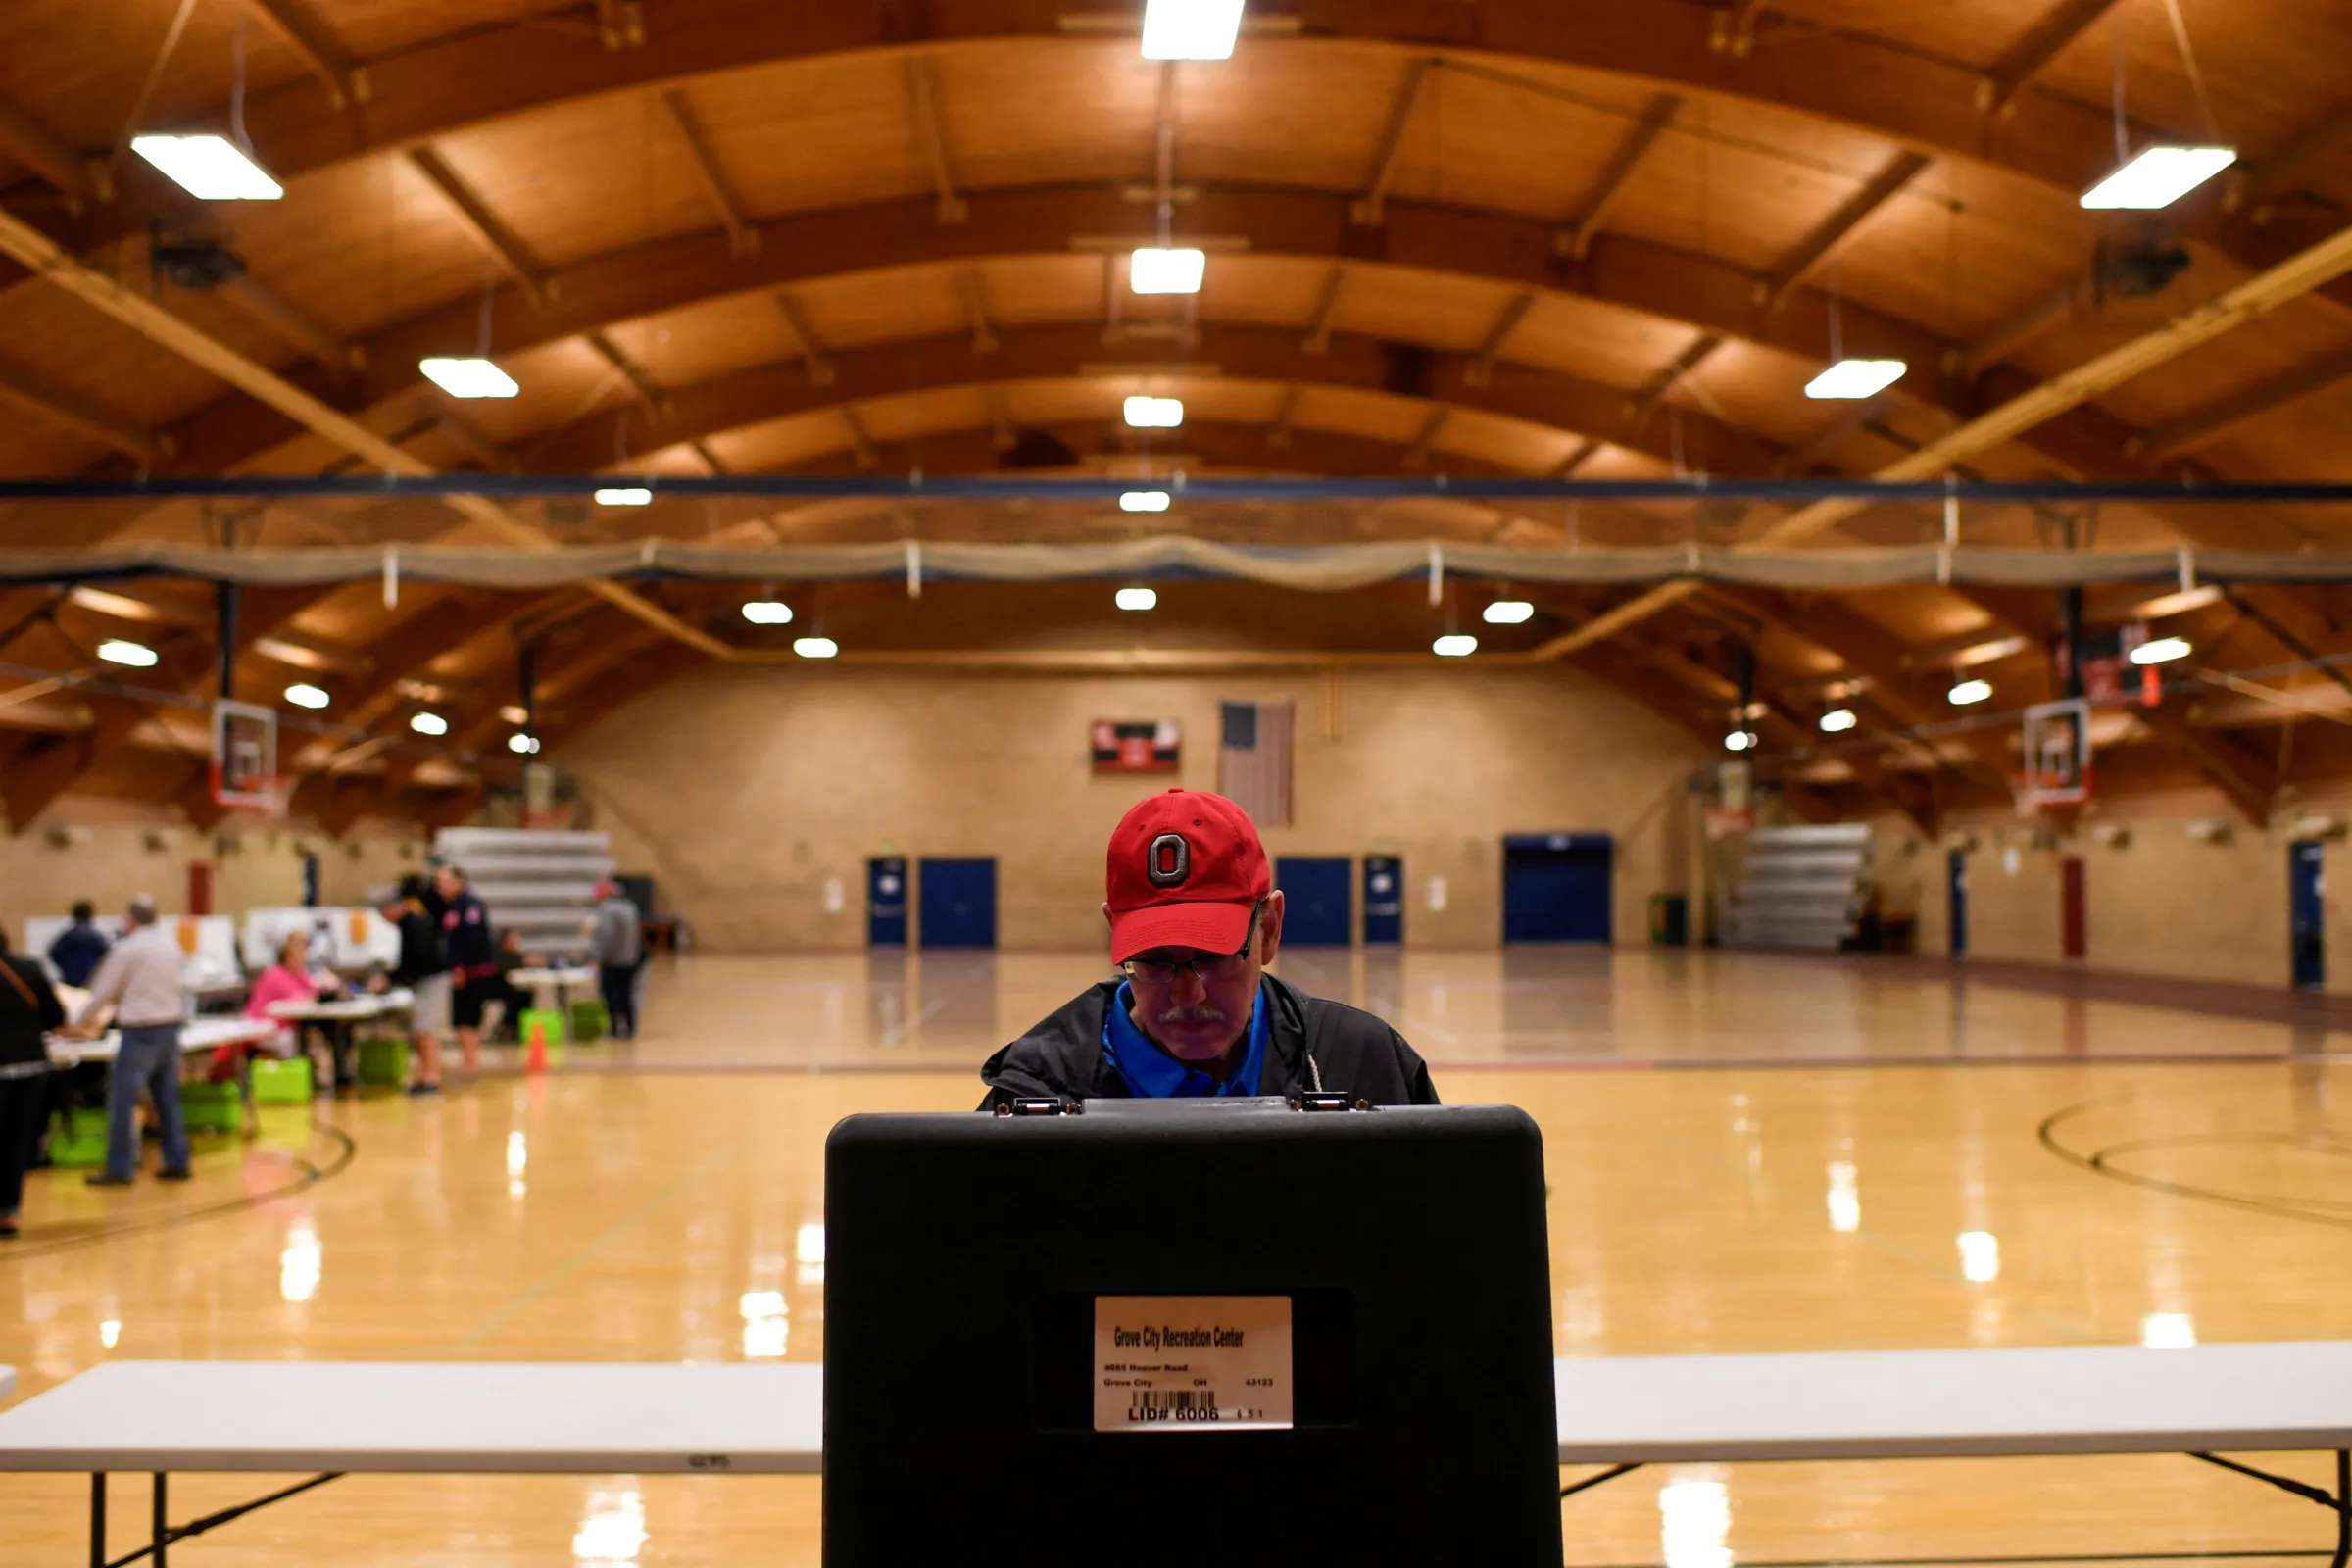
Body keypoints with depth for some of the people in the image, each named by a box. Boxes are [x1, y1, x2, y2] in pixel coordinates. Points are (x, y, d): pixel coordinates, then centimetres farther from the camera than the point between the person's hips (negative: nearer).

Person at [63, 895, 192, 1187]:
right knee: (168, 1099, 12)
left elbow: (103, 990, -2)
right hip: (171, 1024, 7)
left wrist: (81, 1023, 14)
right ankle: (177, 1162, 14)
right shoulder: (170, 944, 8)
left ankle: (119, 1168, 1)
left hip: (142, 1031, -7)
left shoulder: (126, 948, -11)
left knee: (122, 1099, 0)